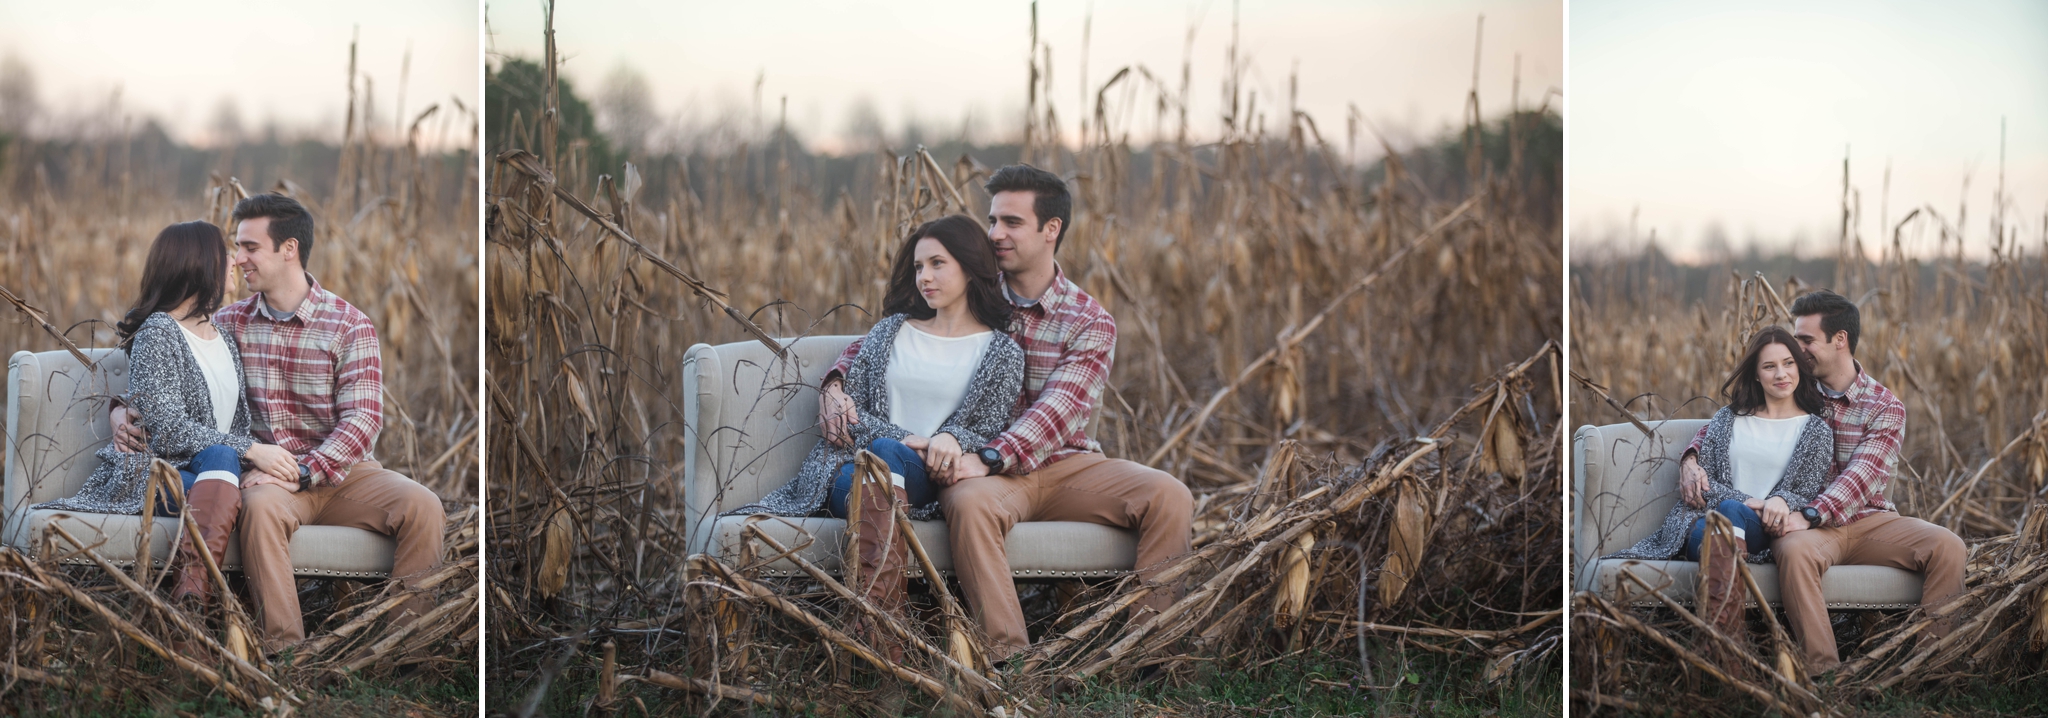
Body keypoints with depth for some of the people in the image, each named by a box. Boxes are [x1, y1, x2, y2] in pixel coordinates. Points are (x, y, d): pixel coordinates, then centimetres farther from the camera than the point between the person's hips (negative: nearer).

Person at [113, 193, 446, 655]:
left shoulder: (350, 326, 0)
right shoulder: (230, 322, 10)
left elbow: (363, 418, -10)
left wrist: (302, 473, -23)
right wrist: (130, 416, -4)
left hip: (340, 471, 0)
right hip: (271, 475, 0)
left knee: (422, 507, -27)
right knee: (261, 505, -36)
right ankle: (284, 651, -35)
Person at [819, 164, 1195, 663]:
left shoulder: (1090, 323, 2)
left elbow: (1057, 413, -14)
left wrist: (990, 458, -32)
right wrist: (837, 382, -7)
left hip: (1065, 463, 1)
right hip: (987, 470, 0)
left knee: (1169, 497, -25)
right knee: (971, 503, -38)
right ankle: (1008, 660, -38)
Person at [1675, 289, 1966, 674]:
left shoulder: (1885, 407, 1)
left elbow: (1861, 477, -14)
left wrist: (1809, 516, -31)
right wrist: (1691, 458, -7)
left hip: (1870, 519, 0)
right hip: (1811, 525, 0)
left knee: (1947, 547, -26)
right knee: (1795, 550, -37)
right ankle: (1823, 675, -38)